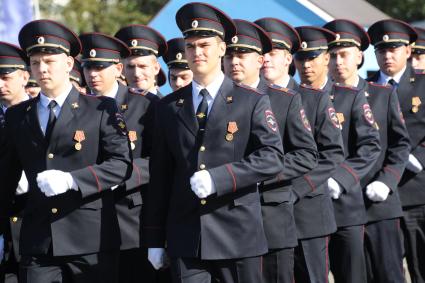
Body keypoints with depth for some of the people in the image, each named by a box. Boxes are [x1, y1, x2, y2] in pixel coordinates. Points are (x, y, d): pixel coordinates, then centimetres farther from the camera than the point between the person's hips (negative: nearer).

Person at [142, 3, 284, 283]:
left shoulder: (253, 102, 2)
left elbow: (272, 158, -8)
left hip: (239, 236, -2)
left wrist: (218, 178, -20)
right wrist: (154, 239, 8)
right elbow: (159, 176, 10)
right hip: (185, 239, 2)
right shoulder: (169, 107, 10)